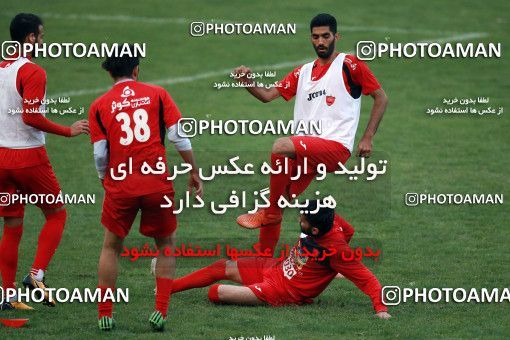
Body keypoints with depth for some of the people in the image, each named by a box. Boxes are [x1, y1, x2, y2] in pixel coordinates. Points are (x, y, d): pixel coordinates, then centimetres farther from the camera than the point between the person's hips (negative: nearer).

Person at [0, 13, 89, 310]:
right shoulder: (33, 72, -13)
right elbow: (32, 117, -22)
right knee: (57, 214, 11)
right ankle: (37, 274, -4)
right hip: (29, 157, -7)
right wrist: (68, 131, -13)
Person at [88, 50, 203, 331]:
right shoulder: (157, 94, 4)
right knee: (166, 246, 16)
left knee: (111, 247, 17)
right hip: (158, 184, 0)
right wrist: (194, 173, 9)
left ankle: (105, 315, 14)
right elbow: (179, 137, -1)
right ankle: (161, 311, 7)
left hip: (120, 186, 1)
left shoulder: (99, 106, 5)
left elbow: (100, 155, 0)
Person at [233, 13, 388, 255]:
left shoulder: (349, 65, 3)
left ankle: (271, 213, -17)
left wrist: (367, 138, -2)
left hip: (336, 146, -6)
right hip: (305, 152, 6)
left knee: (282, 146, -31)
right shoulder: (303, 73, 19)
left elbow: (381, 98, 4)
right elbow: (268, 95, 12)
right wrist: (248, 82, -8)